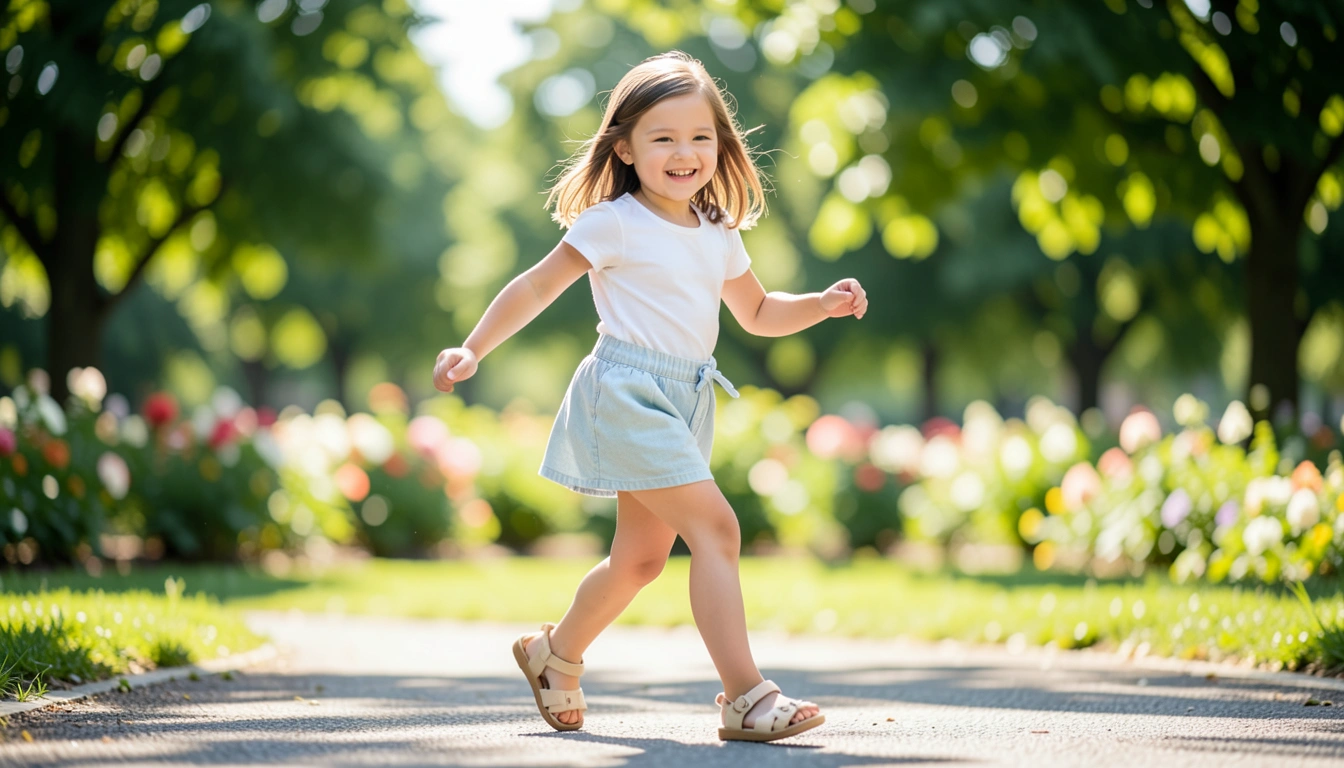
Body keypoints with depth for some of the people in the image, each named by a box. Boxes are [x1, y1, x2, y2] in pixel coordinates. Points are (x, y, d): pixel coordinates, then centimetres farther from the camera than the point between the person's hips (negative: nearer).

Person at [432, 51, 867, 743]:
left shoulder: (718, 237, 12)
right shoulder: (614, 224, -8)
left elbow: (758, 313, 24)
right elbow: (538, 287, -4)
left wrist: (823, 305, 7)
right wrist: (473, 349, -11)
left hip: (684, 402, 8)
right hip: (627, 393, -8)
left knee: (640, 557, 16)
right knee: (715, 527, -20)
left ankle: (556, 654, 40)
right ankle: (745, 696, -23)